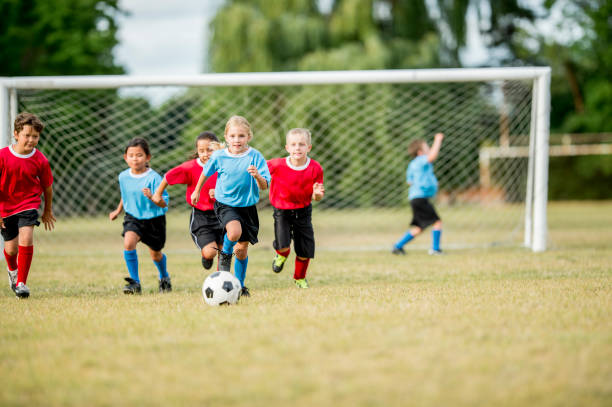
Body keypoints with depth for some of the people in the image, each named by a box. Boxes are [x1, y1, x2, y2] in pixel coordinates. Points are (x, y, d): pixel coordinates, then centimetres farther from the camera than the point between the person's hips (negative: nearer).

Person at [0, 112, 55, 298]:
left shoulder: (40, 160, -10)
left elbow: (47, 187, 5)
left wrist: (48, 211, 14)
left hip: (29, 205, 0)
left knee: (26, 239, -21)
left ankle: (21, 282, -8)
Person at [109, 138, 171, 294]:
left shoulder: (153, 178, -22)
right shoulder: (123, 177, -6)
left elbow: (164, 202, -23)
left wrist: (151, 196, -42)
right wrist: (118, 210, 28)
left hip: (154, 218, -2)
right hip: (133, 217, 3)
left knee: (155, 253, 15)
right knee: (128, 242, -26)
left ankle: (164, 277, 49)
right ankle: (135, 283, -17)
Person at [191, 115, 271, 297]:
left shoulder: (255, 156, -11)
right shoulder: (219, 156, -9)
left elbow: (264, 186, -13)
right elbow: (206, 173, 12)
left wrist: (257, 176, -34)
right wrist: (197, 191, 24)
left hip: (247, 206, 1)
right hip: (225, 203, -1)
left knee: (242, 248, 8)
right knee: (235, 232, -31)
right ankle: (225, 254, 3)